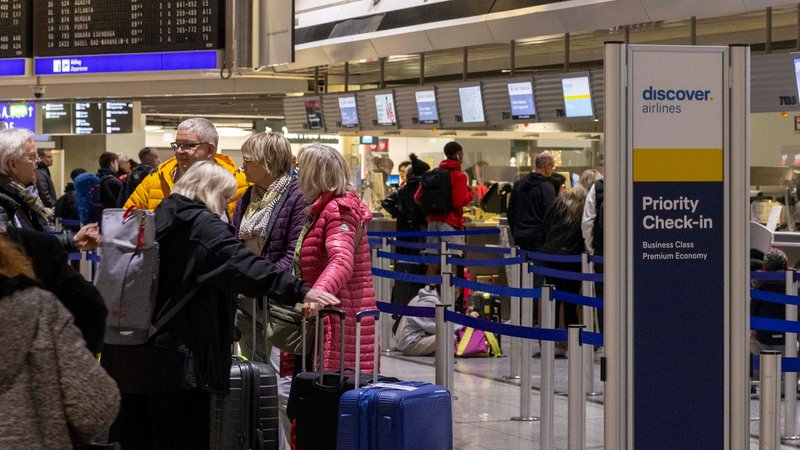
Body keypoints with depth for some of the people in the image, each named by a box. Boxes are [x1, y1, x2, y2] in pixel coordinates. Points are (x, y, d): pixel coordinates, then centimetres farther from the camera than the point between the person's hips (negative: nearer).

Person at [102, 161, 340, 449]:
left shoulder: (160, 218, 13)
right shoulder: (203, 225, -12)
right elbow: (243, 265, -27)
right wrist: (299, 292, -34)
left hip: (135, 349, 9)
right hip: (179, 354, -8)